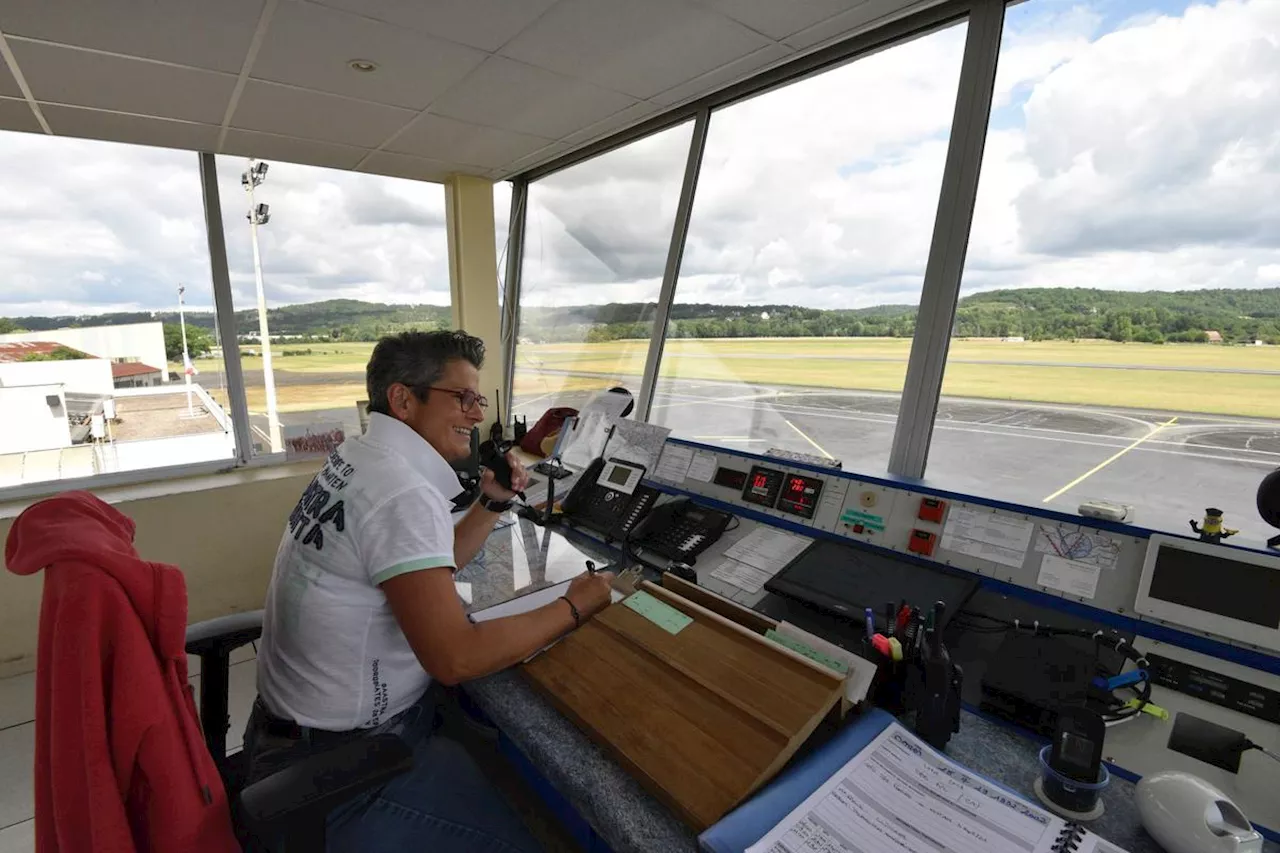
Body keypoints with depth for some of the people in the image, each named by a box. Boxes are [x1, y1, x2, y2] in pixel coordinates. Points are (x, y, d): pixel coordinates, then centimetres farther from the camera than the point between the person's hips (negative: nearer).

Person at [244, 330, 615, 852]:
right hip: (337, 762, -9)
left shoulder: (363, 459, 3)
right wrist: (574, 607, -20)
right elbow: (455, 658, -31)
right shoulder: (401, 490, -28)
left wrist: (493, 503, 2)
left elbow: (426, 565, 14)